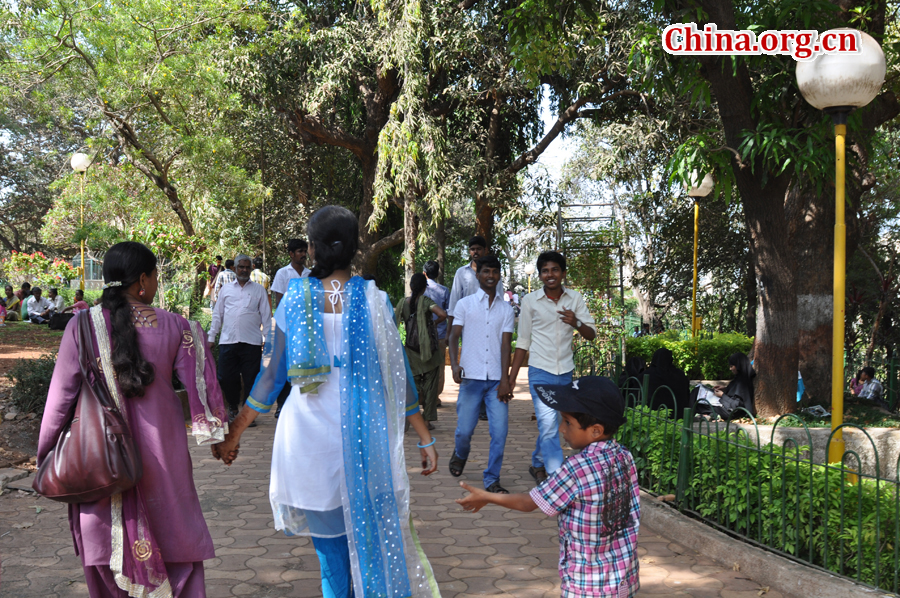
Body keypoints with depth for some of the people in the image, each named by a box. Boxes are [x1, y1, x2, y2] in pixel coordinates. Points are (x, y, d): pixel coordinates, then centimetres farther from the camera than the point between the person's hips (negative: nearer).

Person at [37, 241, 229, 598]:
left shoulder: (83, 325, -8)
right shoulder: (174, 327, -6)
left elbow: (61, 395, -4)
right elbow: (199, 384, -2)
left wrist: (45, 454, 6)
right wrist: (216, 435, 11)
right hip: (161, 453, 0)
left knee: (106, 539, 14)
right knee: (172, 530, 13)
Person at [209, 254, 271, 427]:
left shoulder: (259, 290, 11)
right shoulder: (226, 289, 15)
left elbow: (266, 316, 10)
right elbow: (217, 314, 17)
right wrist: (211, 338, 12)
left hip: (252, 342, -1)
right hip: (227, 341, 1)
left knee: (251, 380, 0)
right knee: (226, 378, 1)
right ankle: (233, 408, 23)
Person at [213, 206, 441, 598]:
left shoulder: (295, 298, -3)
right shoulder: (372, 299, -4)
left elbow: (271, 373, 0)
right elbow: (396, 375, -2)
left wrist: (235, 432, 12)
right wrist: (425, 439, 6)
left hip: (310, 434, 0)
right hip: (364, 431, 0)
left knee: (330, 542, 13)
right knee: (371, 531, 15)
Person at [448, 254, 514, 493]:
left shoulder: (506, 309, 10)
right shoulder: (465, 304, 7)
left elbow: (505, 345, 4)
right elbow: (454, 336, 3)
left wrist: (505, 379, -5)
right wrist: (454, 364, -15)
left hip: (497, 379, 1)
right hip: (471, 377, -1)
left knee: (500, 431, -6)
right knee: (465, 430, 1)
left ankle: (492, 479, 8)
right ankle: (460, 455, 35)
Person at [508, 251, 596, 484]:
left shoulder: (575, 299, 2)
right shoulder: (530, 301, -2)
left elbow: (591, 335, 1)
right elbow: (523, 342, 4)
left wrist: (576, 323, -21)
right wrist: (511, 377, 2)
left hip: (566, 373, 3)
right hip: (540, 372, -3)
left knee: (549, 425, 15)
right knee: (548, 426, -14)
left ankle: (537, 465, 36)